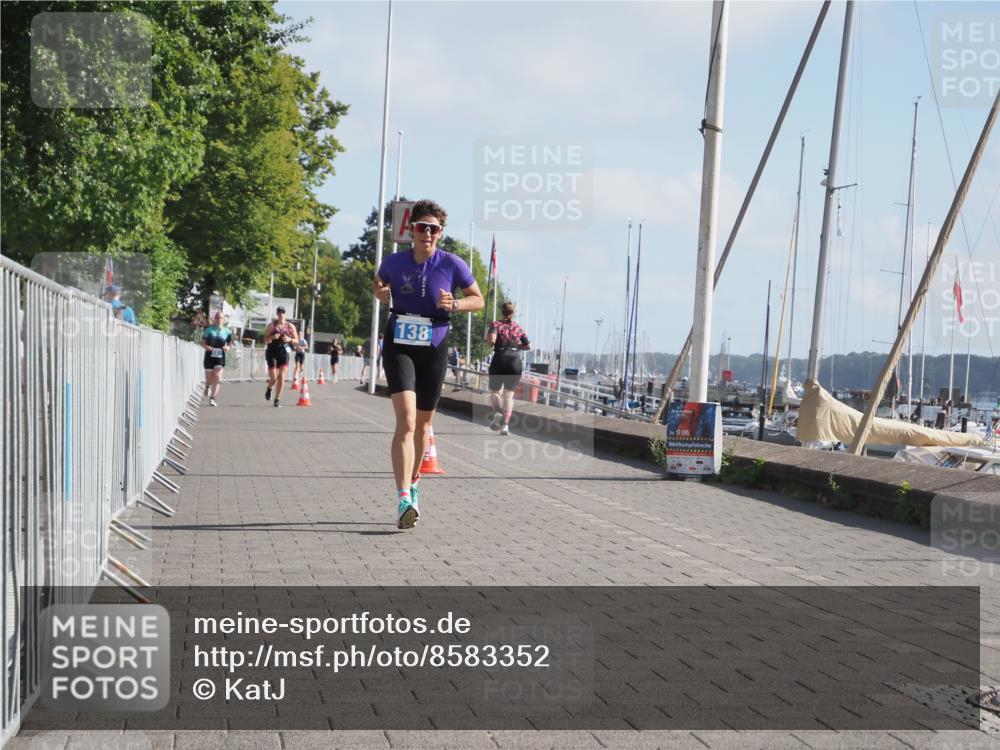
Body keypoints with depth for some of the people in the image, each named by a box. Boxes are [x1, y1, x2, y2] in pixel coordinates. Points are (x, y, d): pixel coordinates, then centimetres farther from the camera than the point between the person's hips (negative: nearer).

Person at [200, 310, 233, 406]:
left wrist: (228, 347, -7)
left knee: (217, 377, -14)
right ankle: (207, 386, 44)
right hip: (209, 356, 0)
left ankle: (212, 398, -9)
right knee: (209, 379, 5)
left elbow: (230, 343, 15)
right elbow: (202, 342, 4)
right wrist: (206, 347, -17)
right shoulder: (209, 330, 0)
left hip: (220, 357, 0)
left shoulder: (227, 332, 3)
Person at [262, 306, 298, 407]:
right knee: (273, 377, -6)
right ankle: (269, 388, 30)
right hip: (272, 353, -1)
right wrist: (272, 337, -19)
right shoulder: (271, 325, 1)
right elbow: (265, 340, 1)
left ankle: (277, 398, 1)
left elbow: (296, 340, 9)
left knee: (281, 377, -10)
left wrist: (290, 339, -12)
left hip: (284, 353, 1)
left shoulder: (290, 326, 4)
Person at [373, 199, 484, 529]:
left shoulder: (452, 264, -6)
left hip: (433, 350, 1)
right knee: (406, 420, -19)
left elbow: (478, 299, 5)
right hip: (399, 346, -1)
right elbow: (377, 284, 19)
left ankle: (412, 483, 38)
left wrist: (454, 304, -15)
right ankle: (404, 499, -26)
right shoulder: (393, 262, -3)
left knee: (422, 424, 14)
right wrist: (380, 294, -5)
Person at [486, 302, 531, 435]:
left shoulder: (496, 324, 0)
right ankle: (505, 424, -6)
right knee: (509, 394, 5)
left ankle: (497, 412, -17)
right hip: (515, 361, 2)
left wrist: (488, 338, 5)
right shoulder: (518, 328, 10)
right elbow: (528, 346, 10)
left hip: (499, 360, -2)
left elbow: (492, 339, -17)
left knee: (495, 391, 13)